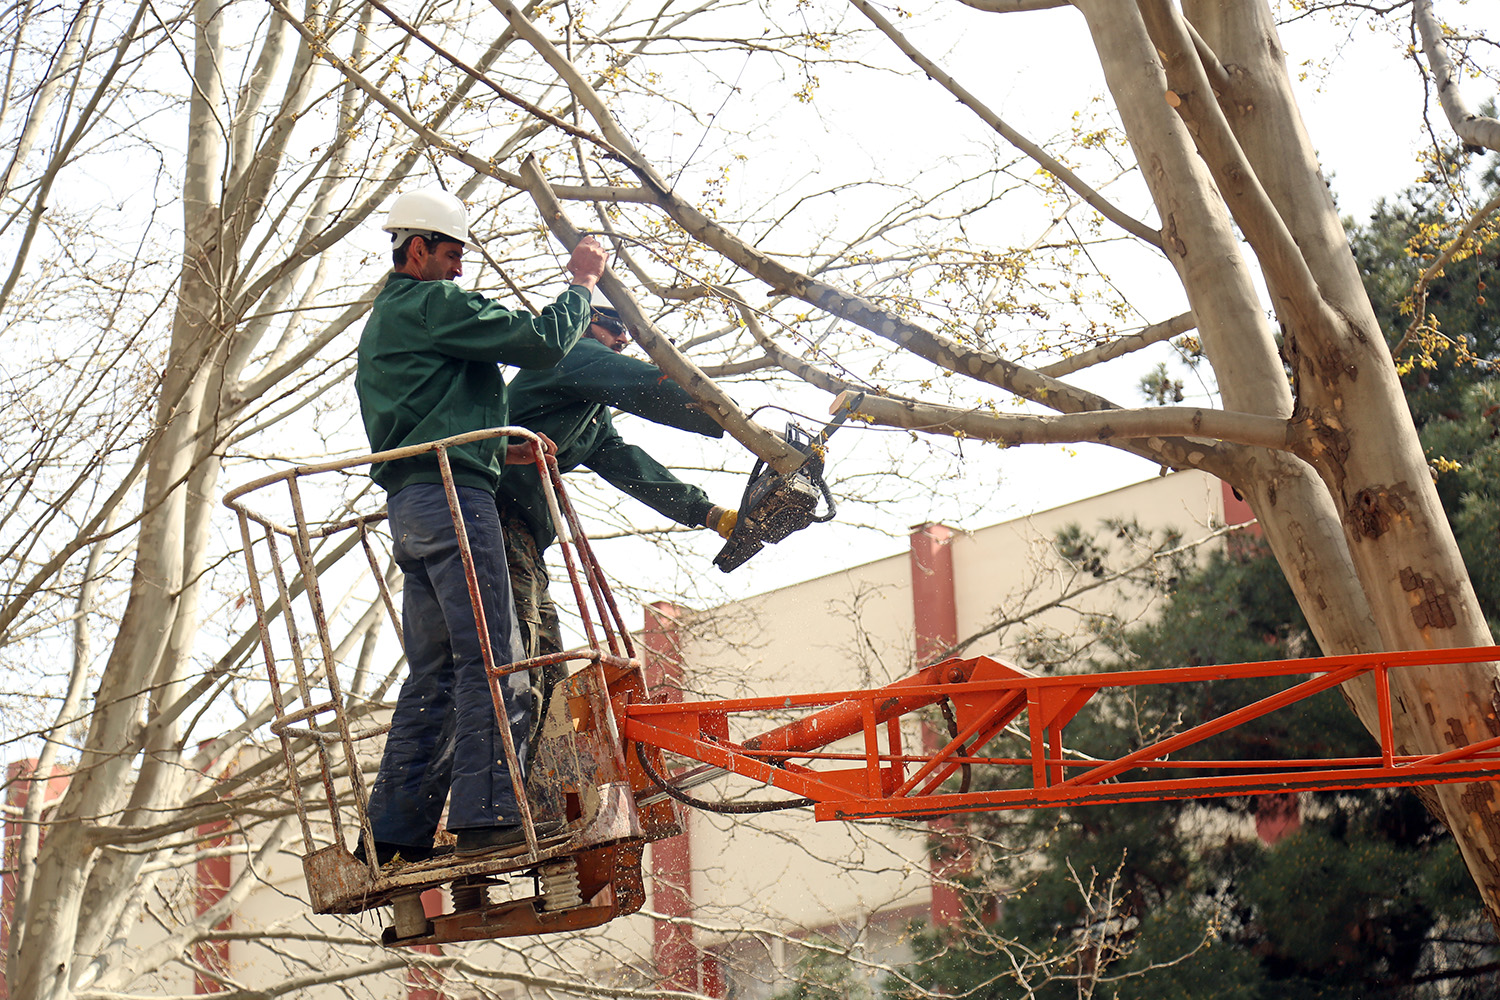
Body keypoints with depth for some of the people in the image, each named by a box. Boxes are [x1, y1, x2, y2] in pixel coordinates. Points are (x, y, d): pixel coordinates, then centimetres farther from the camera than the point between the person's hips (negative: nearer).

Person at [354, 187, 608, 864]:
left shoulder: (380, 323, 28)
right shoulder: (434, 304, -3)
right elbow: (541, 341, -10)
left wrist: (501, 451, 19)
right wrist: (581, 282, 5)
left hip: (408, 504, 10)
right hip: (451, 494, -10)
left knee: (433, 673, 9)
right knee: (491, 658, -13)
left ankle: (395, 831, 6)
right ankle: (487, 816, -20)